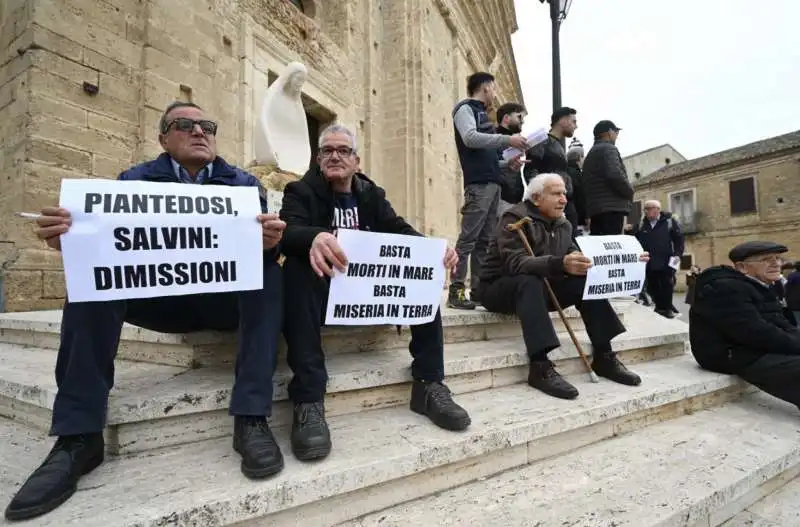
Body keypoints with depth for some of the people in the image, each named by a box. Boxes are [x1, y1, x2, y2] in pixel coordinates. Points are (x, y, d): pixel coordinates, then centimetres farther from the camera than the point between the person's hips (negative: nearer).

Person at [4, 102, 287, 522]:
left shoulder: (244, 184, 5)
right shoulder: (135, 181, 8)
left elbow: (262, 243, -9)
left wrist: (270, 239, -35)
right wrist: (69, 237, -29)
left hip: (224, 298, -1)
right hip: (160, 300, 2)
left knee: (269, 271, -28)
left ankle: (251, 419, -32)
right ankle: (78, 436, -19)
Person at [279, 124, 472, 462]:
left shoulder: (372, 194, 14)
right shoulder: (301, 191, 2)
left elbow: (400, 231, -1)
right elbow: (289, 231, -19)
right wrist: (314, 238, -45)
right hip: (324, 287, -3)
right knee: (298, 267, -35)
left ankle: (428, 385, -14)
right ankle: (309, 401, -37)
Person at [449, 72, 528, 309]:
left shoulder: (482, 113, 28)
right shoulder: (465, 108, 4)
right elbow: (470, 138, -15)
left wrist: (507, 162, 9)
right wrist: (507, 139, -14)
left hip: (492, 182, 9)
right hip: (478, 183, -9)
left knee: (484, 240, 5)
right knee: (468, 238, -13)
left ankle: (478, 289, 8)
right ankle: (456, 290, -11)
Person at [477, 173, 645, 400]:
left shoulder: (563, 225, 7)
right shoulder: (515, 219, -17)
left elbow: (576, 258, 4)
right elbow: (516, 262, -32)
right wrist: (560, 264, -48)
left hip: (540, 287, 7)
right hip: (500, 288, -7)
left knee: (586, 281, -10)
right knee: (530, 281, -37)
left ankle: (603, 357, -4)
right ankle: (540, 367, -37)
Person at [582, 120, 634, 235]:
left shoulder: (590, 153, 26)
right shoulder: (608, 148, -1)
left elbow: (586, 184, 22)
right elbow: (615, 175, -17)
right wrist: (630, 192, -1)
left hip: (595, 208, 9)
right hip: (612, 207, -9)